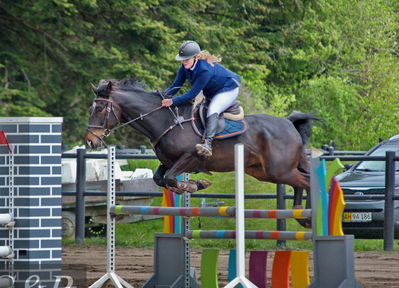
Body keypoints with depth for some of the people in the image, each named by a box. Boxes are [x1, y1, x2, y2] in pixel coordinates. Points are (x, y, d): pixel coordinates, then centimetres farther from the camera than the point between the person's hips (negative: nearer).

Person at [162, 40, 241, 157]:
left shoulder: (205, 70, -37)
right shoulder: (185, 67, -12)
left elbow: (192, 94, -37)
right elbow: (175, 86, -8)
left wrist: (173, 101, -43)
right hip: (210, 93, 11)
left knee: (212, 110, -31)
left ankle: (208, 144, -47)